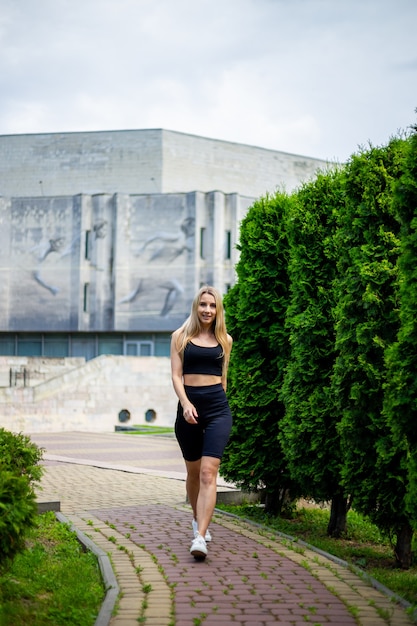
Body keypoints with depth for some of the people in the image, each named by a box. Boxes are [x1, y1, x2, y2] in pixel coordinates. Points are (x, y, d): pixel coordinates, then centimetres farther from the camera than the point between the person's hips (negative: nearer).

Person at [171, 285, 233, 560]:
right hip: (189, 407, 1)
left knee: (208, 473, -14)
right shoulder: (181, 337, 4)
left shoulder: (224, 340, 9)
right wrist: (185, 404, -16)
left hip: (217, 407, 0)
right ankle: (198, 520, 38)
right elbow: (176, 375, -2)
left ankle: (200, 537, -21)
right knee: (193, 472, 14)